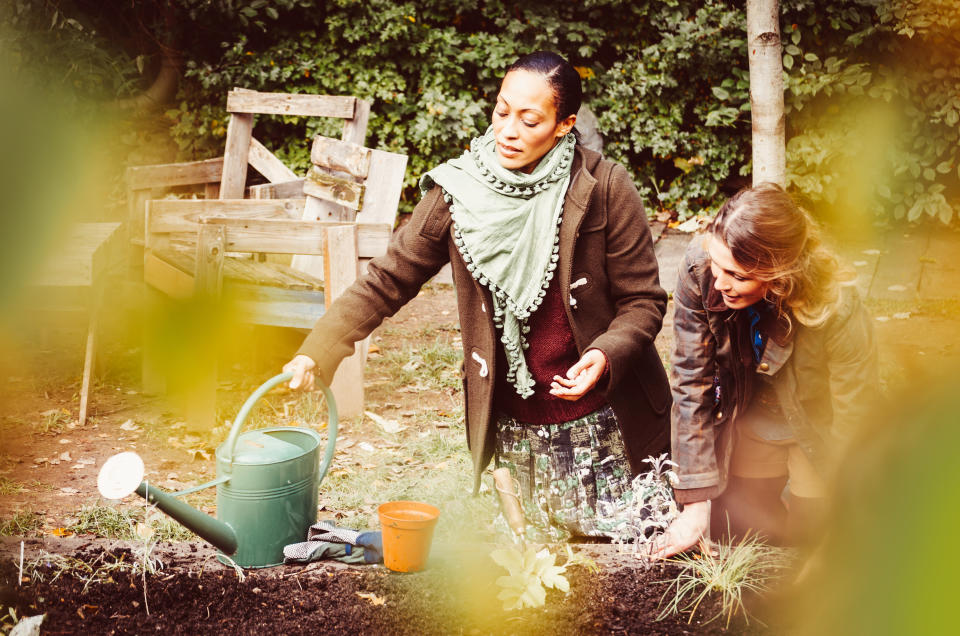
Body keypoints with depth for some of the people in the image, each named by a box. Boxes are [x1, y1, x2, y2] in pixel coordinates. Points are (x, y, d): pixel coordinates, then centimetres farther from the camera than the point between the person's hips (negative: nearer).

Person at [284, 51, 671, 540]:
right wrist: (316, 352, -11)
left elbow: (643, 301, -6)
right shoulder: (458, 193, -6)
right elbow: (387, 280, -1)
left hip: (604, 421, -1)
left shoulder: (603, 189, -11)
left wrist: (606, 355, -26)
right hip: (514, 430, 2)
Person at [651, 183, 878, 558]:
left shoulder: (836, 312, -36)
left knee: (806, 538, 5)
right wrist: (696, 502, -17)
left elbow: (852, 425, -21)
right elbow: (691, 383, -19)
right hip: (750, 426, 3)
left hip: (817, 434, -2)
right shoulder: (699, 270, -29)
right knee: (731, 532, 9)